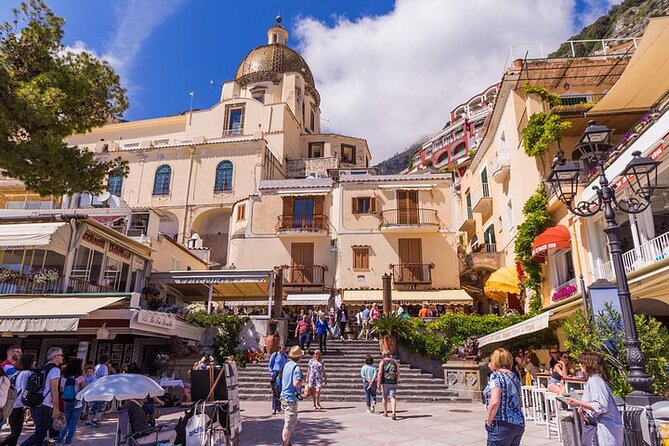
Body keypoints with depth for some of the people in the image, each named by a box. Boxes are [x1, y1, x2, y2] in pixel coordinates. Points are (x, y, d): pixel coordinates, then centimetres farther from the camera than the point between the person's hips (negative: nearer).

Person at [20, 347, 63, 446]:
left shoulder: (43, 369, 15)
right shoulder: (55, 369, -11)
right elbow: (54, 390, -16)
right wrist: (56, 409, -13)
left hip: (35, 406, 9)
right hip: (45, 408, -9)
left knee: (41, 433, 16)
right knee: (39, 434, -3)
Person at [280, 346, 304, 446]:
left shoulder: (287, 365, 8)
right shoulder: (296, 367, -19)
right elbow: (296, 383, -28)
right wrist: (301, 381, -8)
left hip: (284, 397, 9)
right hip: (291, 398, -9)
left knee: (293, 423, 23)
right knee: (289, 426, -2)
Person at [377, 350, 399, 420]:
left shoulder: (382, 362, -2)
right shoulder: (395, 361, 6)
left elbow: (380, 373, -10)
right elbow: (398, 372, 6)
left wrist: (378, 383, -9)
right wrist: (397, 380, 22)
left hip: (385, 382, -1)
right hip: (393, 383, 1)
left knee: (385, 397, 15)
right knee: (393, 397, -3)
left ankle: (385, 412, 27)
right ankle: (394, 412, -21)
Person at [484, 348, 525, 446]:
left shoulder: (496, 375, -12)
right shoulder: (514, 376, 12)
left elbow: (495, 401, -22)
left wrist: (489, 421, -12)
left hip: (503, 424, -8)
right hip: (519, 423, 8)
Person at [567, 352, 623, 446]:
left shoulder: (594, 380, -15)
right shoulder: (597, 379, 16)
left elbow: (602, 406, -23)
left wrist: (579, 403, -20)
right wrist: (583, 408, 5)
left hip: (606, 427, -10)